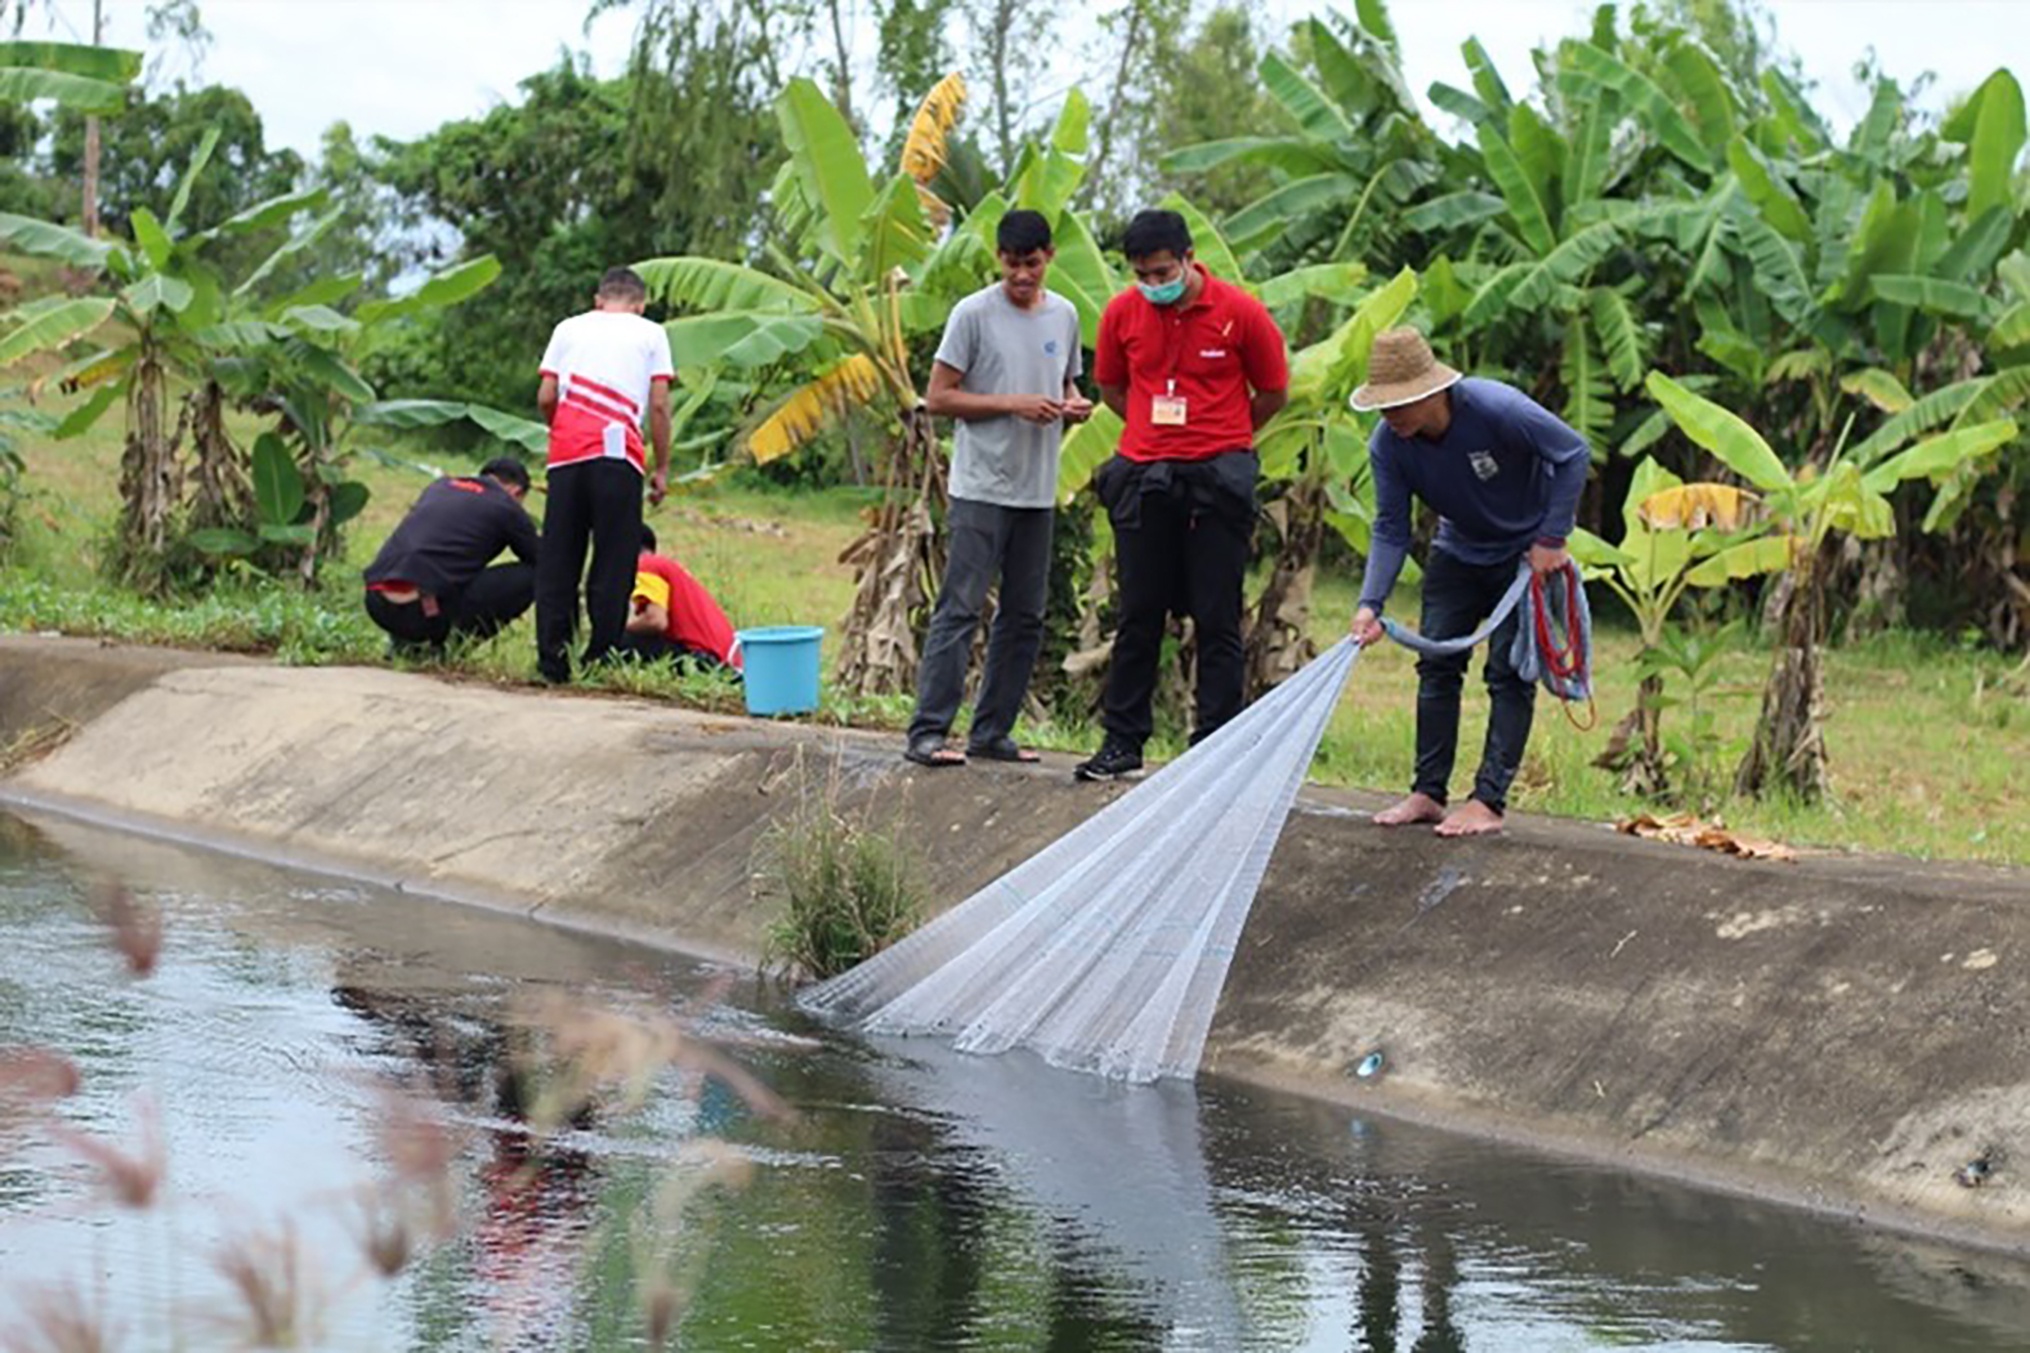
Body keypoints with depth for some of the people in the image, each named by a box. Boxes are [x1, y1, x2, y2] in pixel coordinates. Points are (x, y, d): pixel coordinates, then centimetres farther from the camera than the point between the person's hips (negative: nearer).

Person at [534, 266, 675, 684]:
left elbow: (546, 398, 10)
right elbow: (659, 405, 5)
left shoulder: (569, 329, 18)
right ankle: (601, 660, -3)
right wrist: (661, 468, 11)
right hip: (618, 455, -2)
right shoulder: (650, 334, 13)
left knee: (557, 562, 6)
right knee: (613, 564, 1)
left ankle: (553, 661, 4)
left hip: (566, 456, 2)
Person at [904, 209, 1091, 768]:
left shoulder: (1064, 315, 11)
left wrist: (1074, 406, -1)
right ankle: (927, 732, -11)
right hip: (981, 487, -6)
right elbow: (939, 397, -7)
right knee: (960, 610, -11)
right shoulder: (974, 314, -6)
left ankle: (992, 732, 17)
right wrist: (1012, 405, -16)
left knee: (1025, 617, 9)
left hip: (1038, 492, 6)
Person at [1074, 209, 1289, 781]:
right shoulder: (1122, 314, 2)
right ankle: (1122, 740, 13)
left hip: (1216, 481, -3)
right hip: (1143, 479, 3)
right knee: (1138, 616, 7)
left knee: (1217, 620, 1)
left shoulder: (1239, 313, -6)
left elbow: (1273, 392, 7)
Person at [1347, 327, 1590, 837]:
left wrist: (1552, 539, -22)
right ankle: (1428, 792, 6)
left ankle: (1489, 800, -9)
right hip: (1459, 552, 5)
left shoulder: (1497, 409, -33)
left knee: (1509, 671, -9)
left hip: (1528, 551, -5)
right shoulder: (1388, 445, -19)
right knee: (1437, 665, 0)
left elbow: (1573, 452, -23)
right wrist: (1371, 603, -29)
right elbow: (1391, 530, -15)